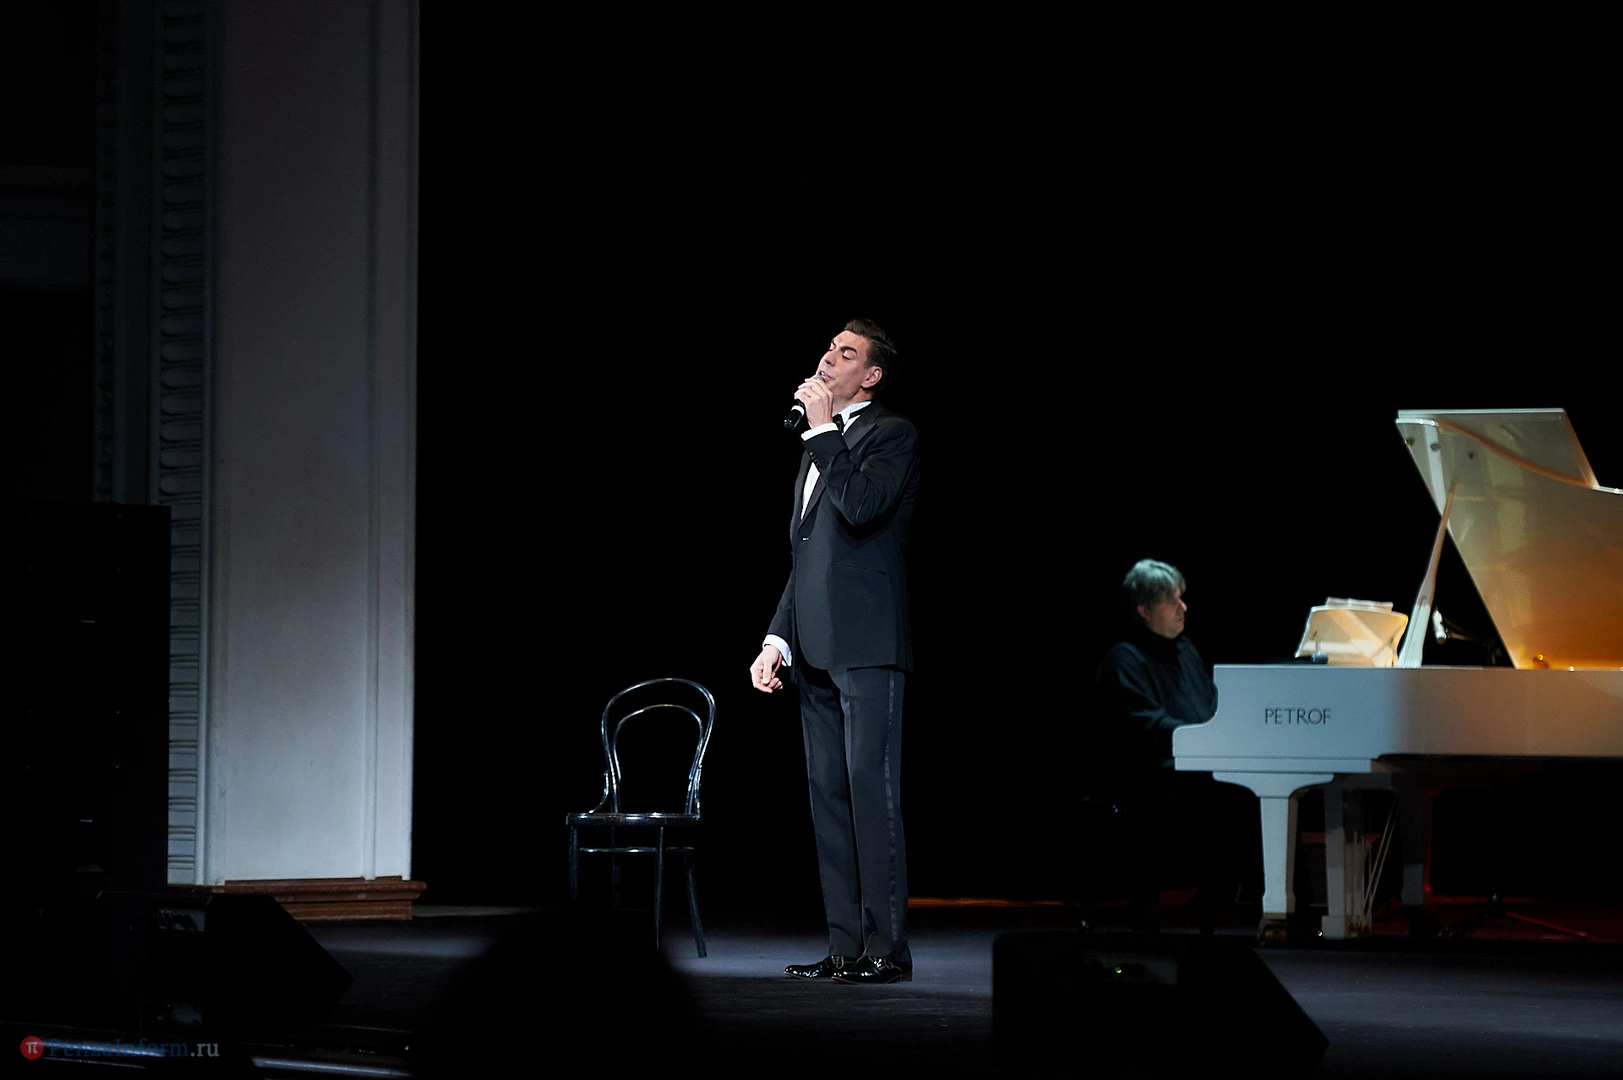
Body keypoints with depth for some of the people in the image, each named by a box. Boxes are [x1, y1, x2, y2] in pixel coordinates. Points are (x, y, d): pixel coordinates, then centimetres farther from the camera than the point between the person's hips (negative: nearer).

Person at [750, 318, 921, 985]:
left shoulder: (893, 434, -2)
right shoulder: (818, 447, 23)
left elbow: (860, 506, -21)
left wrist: (824, 429, -12)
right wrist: (779, 640, 16)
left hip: (867, 647, -9)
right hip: (817, 652, 9)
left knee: (871, 790, -11)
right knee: (828, 796, 7)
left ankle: (886, 948, -11)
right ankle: (845, 947, 9)